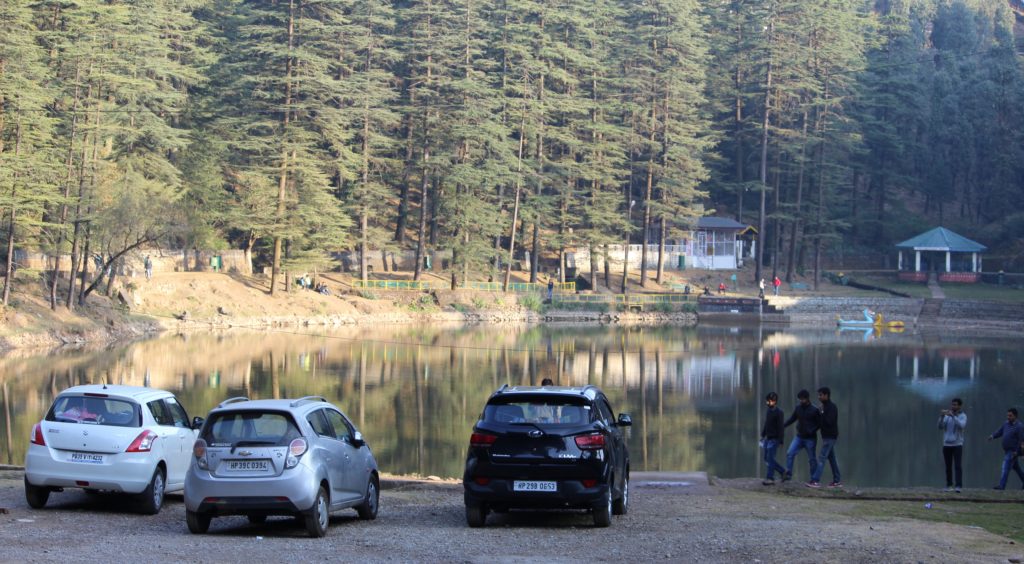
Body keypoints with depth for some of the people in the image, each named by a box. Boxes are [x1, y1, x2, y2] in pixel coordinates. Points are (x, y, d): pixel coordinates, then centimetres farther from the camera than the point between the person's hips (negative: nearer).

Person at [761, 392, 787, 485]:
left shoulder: (778, 412, -12)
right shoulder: (768, 411, 11)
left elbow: (780, 427, -15)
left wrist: (780, 440, -18)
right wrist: (763, 436, 20)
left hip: (774, 439, -8)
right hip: (768, 438, 8)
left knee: (770, 458, -10)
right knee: (767, 458, 9)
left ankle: (770, 478, -7)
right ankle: (783, 472, 22)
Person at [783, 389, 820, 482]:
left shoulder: (814, 410, -10)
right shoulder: (798, 408, 2)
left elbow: (819, 423, -5)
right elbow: (792, 419, 11)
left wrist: (812, 431, -20)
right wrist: (783, 425, -2)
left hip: (810, 439, -4)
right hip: (799, 437, 4)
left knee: (812, 459, 3)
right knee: (790, 453, -11)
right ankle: (788, 474, -7)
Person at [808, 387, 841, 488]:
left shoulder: (832, 407, -14)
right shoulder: (824, 407, 15)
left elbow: (829, 422, -22)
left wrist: (820, 415, -12)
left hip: (830, 437, -10)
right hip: (827, 437, 10)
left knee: (822, 457, -13)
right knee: (831, 458, 12)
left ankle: (815, 481, -17)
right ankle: (837, 481, 16)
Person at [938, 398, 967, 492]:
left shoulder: (963, 416, -3)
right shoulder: (947, 415, 8)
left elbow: (962, 426, -22)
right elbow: (940, 427, -3)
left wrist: (953, 416, -30)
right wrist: (941, 416, -19)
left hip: (957, 445, -4)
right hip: (946, 444, 4)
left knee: (958, 466, -11)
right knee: (948, 467, 7)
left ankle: (958, 486, -16)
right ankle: (949, 485, 14)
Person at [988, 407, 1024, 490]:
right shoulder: (1006, 424, 10)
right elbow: (999, 432, 11)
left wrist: (1016, 451, -19)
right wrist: (993, 436, -10)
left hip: (1013, 451, -8)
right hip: (1006, 450, 8)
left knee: (1006, 468, -14)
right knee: (1016, 468, 19)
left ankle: (1002, 485, -17)